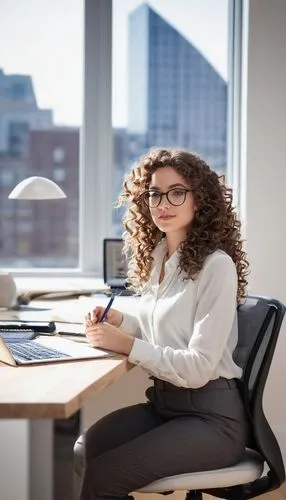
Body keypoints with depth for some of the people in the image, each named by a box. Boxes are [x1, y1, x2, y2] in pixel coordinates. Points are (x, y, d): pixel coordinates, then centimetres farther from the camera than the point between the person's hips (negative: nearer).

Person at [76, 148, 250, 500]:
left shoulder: (216, 265, -16)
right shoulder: (155, 257, 9)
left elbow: (199, 368, -19)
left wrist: (127, 344, -22)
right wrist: (121, 322, 1)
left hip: (211, 417, -7)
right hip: (162, 403, 7)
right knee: (81, 452, -16)